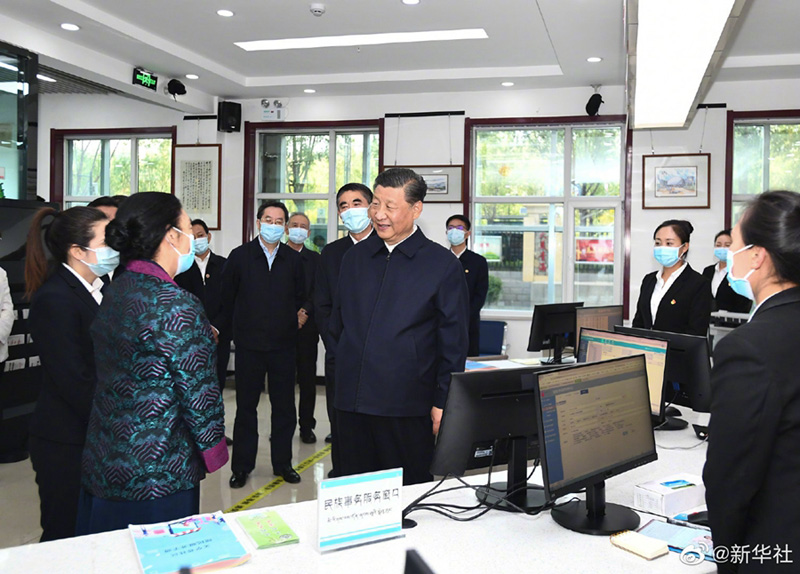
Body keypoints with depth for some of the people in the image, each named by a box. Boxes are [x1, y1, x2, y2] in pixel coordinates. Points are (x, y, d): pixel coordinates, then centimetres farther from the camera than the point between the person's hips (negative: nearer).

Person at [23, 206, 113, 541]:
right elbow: (73, 381, -20)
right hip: (66, 446, -8)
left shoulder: (95, 290, 8)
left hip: (95, 437, 8)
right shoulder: (54, 300, -18)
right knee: (66, 539, 7)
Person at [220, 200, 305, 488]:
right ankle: (241, 466, 19)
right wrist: (230, 330, 8)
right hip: (249, 344, -1)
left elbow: (300, 297, 11)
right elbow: (227, 298, 5)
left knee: (284, 406, 8)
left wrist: (292, 322, 6)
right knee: (246, 406, 7)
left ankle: (283, 463, 21)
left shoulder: (293, 259, 4)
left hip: (283, 345, 1)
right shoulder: (240, 256, 0)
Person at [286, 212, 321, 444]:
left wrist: (305, 312, -13)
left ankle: (306, 426, 13)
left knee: (307, 378, 4)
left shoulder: (315, 259, 9)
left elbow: (318, 292, 2)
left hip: (306, 327, 1)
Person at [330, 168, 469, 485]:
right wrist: (348, 368, 14)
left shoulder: (443, 265, -4)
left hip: (407, 408, -4)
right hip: (351, 403, 4)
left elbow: (454, 343, -4)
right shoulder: (355, 257, 10)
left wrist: (442, 403, -7)